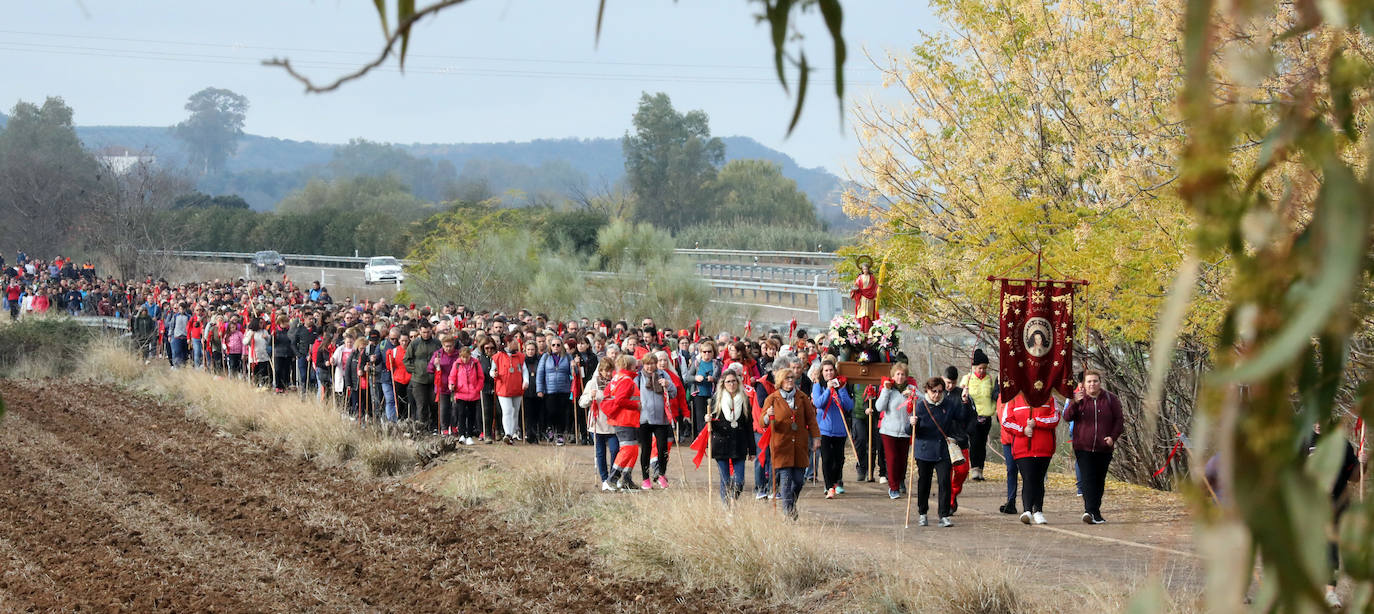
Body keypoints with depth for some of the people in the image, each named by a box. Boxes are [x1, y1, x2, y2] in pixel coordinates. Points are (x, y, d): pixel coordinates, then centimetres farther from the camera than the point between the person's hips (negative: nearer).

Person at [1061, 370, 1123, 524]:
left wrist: (1113, 436, -9)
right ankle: (1091, 511, -24)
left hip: (1104, 448, 2)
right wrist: (1075, 403, -25)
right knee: (1088, 479, -15)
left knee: (1099, 480, 8)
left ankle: (1094, 511, 19)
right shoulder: (1078, 398, 4)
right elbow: (1067, 417, -7)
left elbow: (1119, 420, 7)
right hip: (1083, 448, -2)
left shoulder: (1110, 399, 6)